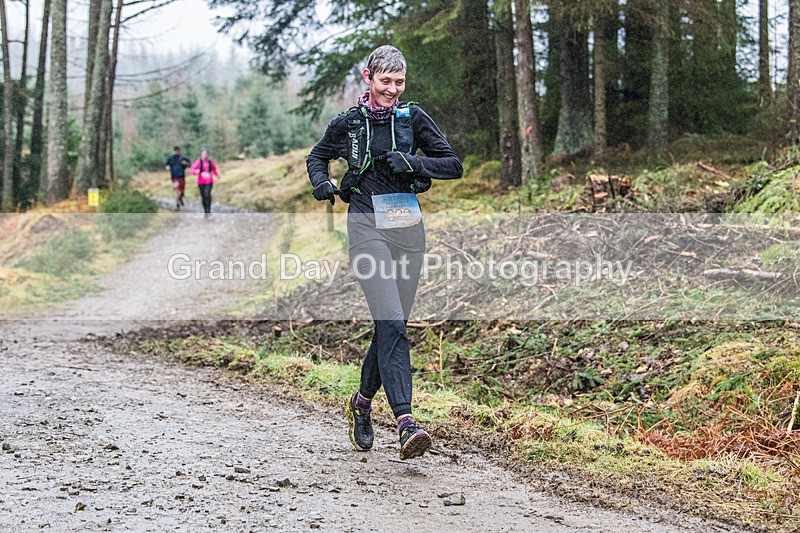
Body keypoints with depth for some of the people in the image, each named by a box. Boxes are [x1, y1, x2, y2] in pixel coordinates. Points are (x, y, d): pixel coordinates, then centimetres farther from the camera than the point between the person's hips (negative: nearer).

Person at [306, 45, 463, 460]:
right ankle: (406, 423, -24)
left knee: (392, 326, 7)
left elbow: (454, 165, 5)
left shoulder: (412, 117, 7)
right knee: (392, 323, -18)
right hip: (367, 227, -3)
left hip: (408, 228, 3)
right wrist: (321, 183, 3)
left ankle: (362, 402, 31)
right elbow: (317, 157, 24)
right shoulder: (348, 123, 6)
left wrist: (413, 163, -12)